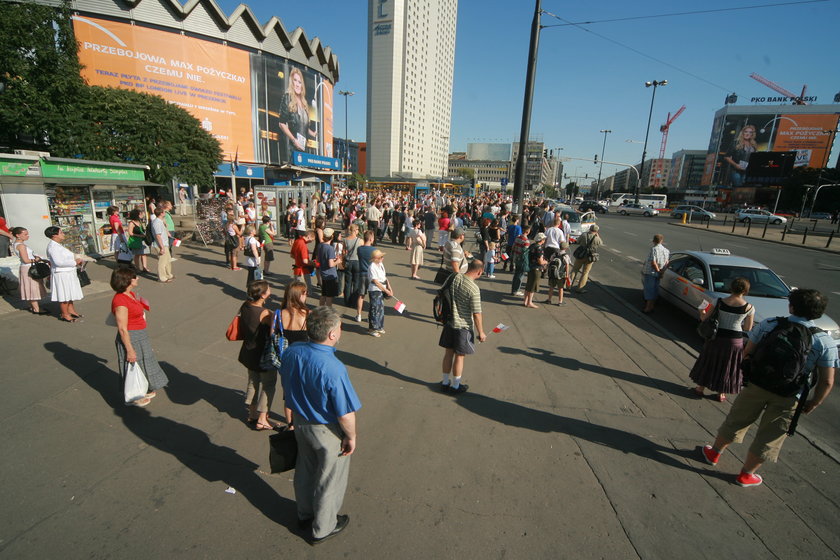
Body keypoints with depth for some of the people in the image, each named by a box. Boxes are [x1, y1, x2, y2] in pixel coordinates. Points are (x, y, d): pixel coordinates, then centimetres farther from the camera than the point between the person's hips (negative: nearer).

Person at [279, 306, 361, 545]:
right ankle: (322, 528, 42)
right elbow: (346, 414, -27)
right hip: (328, 431, -6)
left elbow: (286, 386, 3)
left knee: (304, 469, 29)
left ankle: (305, 514, 54)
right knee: (329, 480, 19)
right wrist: (351, 437, -8)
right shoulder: (334, 369, -36)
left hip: (300, 422, 7)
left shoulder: (291, 352, -15)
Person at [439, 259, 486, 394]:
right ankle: (455, 386, 24)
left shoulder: (455, 278, -4)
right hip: (463, 326, -6)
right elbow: (476, 314, -19)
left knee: (448, 353, 17)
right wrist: (481, 333, -7)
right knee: (459, 356, 10)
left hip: (449, 322, 6)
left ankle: (445, 382, 31)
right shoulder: (474, 289, -23)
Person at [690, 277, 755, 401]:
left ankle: (700, 389, 27)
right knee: (727, 366, 16)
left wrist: (702, 312, 16)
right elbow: (747, 329, -3)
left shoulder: (719, 302, -12)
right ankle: (721, 394, 29)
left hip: (717, 337, 0)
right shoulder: (749, 308, -10)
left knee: (709, 363, 17)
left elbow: (705, 318, -6)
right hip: (735, 340, 0)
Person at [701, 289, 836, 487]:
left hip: (756, 385, 0)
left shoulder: (769, 324, -8)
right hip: (788, 398, 0)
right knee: (768, 438, 15)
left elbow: (747, 353, -2)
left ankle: (713, 453, 38)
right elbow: (827, 381, -6)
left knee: (736, 421, 20)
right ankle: (746, 474, 29)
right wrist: (814, 403, 8)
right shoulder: (825, 342, -8)